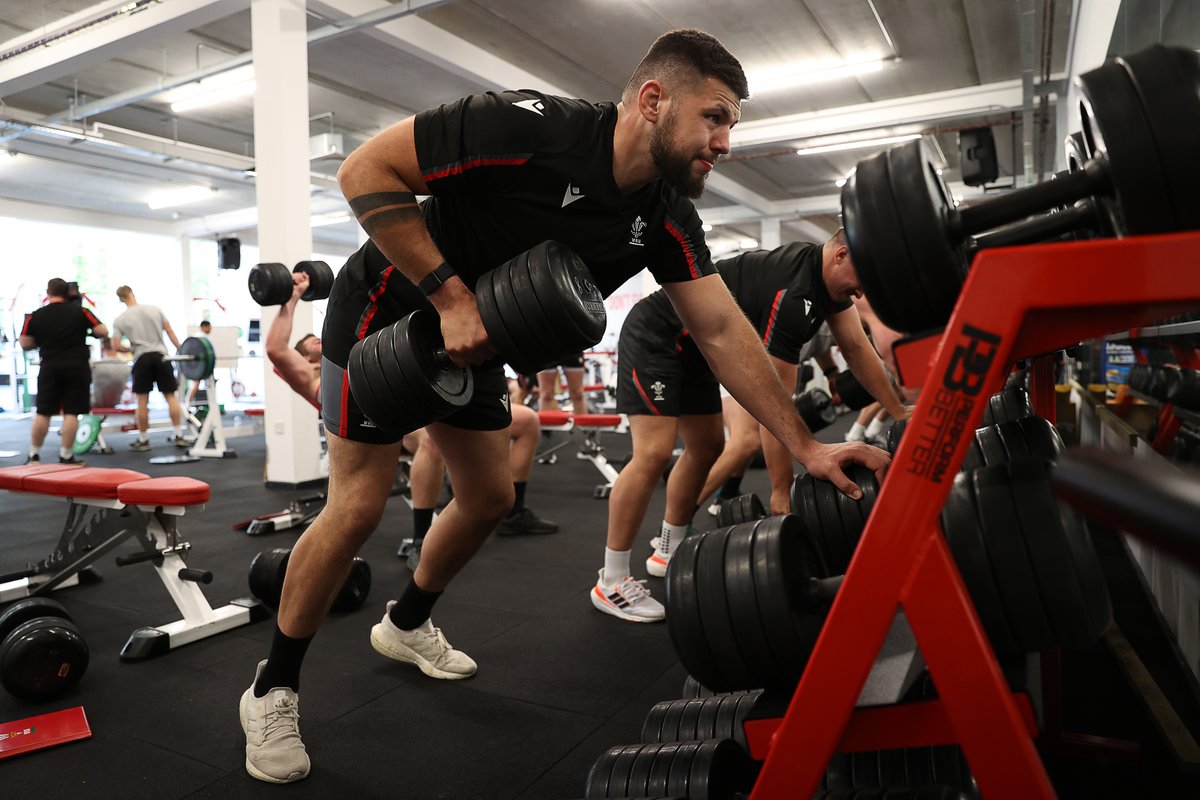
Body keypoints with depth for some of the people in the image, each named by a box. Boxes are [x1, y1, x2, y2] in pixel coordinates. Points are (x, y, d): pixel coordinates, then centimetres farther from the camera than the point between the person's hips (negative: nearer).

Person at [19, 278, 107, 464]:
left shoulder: (35, 316, 2)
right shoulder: (80, 311, -2)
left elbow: (25, 344, 3)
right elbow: (103, 331, -4)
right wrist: (86, 332, 15)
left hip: (50, 367, 2)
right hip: (76, 366, -2)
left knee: (43, 412, 9)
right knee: (71, 412, 0)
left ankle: (34, 455, 16)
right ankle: (65, 455, 2)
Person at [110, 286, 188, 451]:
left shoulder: (120, 319, 4)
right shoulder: (155, 309, 8)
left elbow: (116, 346, -2)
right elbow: (170, 332, 5)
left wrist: (131, 349, 17)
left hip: (142, 358, -1)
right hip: (160, 356, 1)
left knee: (142, 400, 4)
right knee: (171, 396, 3)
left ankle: (143, 440, 9)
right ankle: (178, 436, -1)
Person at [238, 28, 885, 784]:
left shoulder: (667, 216, -11)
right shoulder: (529, 128, -31)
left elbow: (724, 330, -11)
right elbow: (365, 170, -26)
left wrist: (806, 444, -15)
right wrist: (450, 294, -32)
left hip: (474, 336, 7)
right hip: (390, 315, -7)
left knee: (489, 497, 11)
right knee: (359, 508, -9)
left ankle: (407, 625, 37)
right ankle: (273, 688, 13)